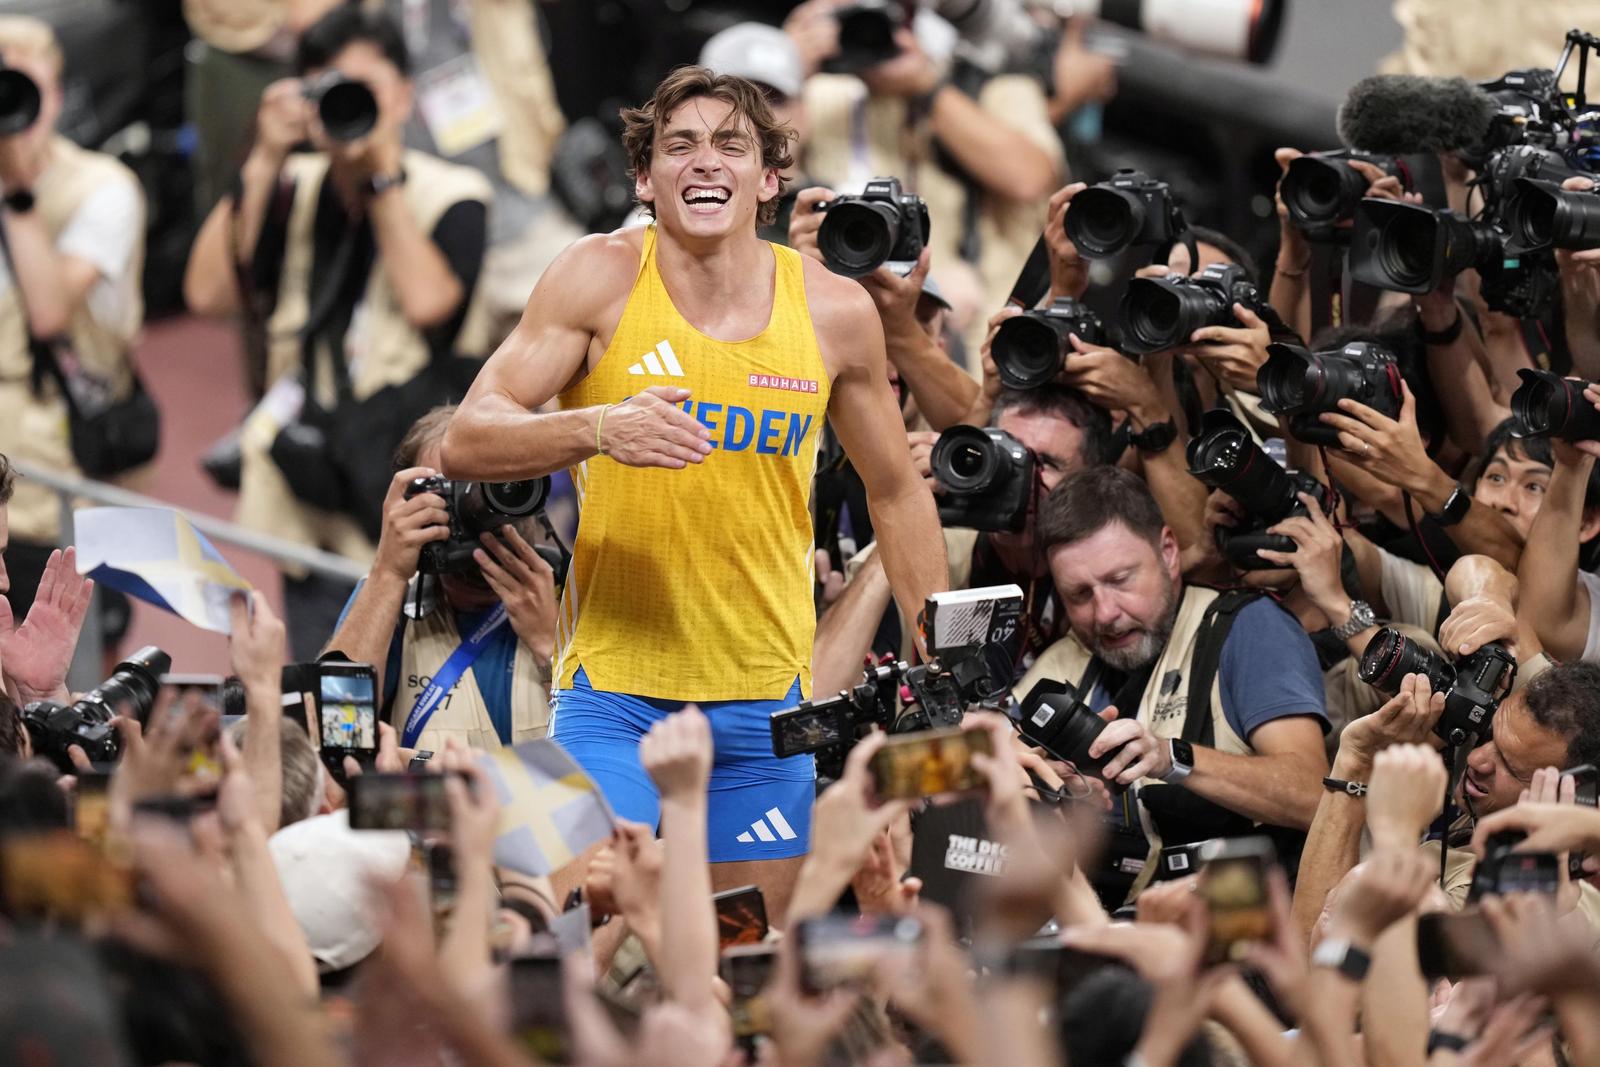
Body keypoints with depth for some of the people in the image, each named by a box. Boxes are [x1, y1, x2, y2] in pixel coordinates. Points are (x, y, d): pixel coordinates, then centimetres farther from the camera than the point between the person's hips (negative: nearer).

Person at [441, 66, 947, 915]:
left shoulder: (834, 312, -1)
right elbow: (465, 443, -13)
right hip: (614, 683, -2)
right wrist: (598, 430, -31)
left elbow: (896, 494, 13)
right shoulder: (602, 278, -8)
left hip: (764, 696, 2)